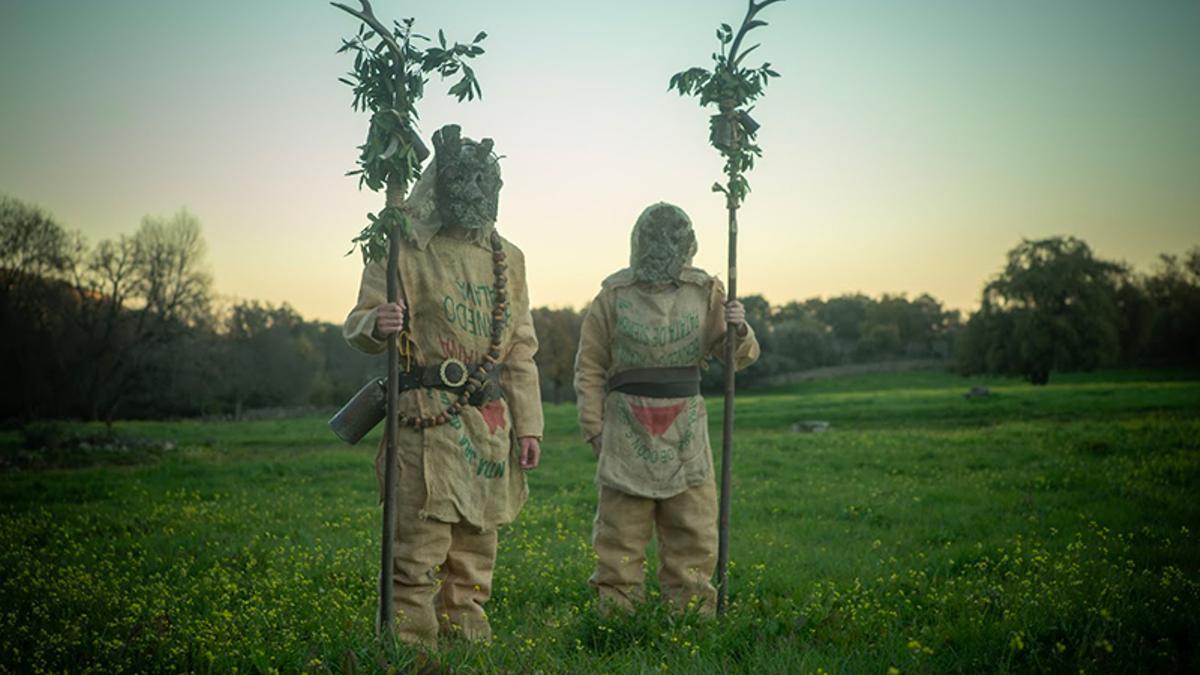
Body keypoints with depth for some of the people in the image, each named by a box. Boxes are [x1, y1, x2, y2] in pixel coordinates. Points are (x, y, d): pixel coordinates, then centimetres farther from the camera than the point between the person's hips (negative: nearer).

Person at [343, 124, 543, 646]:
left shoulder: (505, 257, 15)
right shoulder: (403, 249, -2)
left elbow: (520, 349, 16)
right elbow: (357, 324, -5)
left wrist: (528, 424, 10)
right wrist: (377, 324, -29)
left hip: (491, 424, 6)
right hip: (427, 422, -6)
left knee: (475, 550, 11)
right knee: (420, 552, -9)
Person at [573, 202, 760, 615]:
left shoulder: (705, 292, 4)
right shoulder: (614, 296, -1)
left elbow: (736, 356, 5)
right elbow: (590, 367, 4)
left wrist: (739, 330, -17)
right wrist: (594, 428, -1)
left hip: (685, 430, 2)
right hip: (628, 428, -2)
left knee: (694, 531, 7)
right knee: (620, 532, 3)